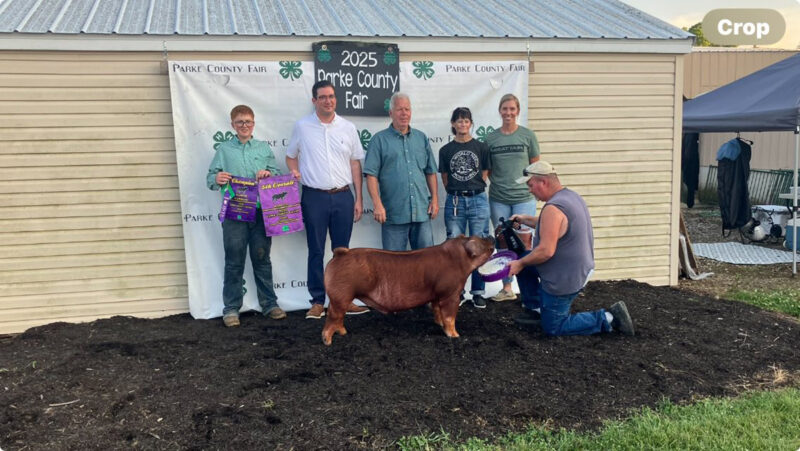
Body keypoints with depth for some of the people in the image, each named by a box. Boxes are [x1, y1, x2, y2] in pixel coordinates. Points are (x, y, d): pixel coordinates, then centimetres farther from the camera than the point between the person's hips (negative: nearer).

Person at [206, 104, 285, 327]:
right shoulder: (224, 149, 7)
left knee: (262, 259, 10)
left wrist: (268, 173, -11)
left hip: (261, 212, 1)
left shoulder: (264, 148, 11)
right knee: (234, 263, 3)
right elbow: (210, 177, 5)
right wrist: (217, 179, -18)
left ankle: (269, 303, 19)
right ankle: (231, 308, 12)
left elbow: (277, 173, 10)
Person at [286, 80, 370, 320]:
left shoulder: (348, 127, 6)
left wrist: (358, 199, 5)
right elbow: (291, 156, 12)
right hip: (314, 197, -2)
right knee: (316, 252, 4)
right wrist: (294, 172, -11)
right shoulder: (302, 126, 1)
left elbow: (355, 164, 8)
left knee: (342, 250, 9)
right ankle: (318, 302, 13)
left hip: (343, 196, 2)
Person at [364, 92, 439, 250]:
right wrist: (377, 204, -14)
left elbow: (431, 172, 16)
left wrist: (435, 199, 7)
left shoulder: (421, 138, 13)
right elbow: (371, 175, -5)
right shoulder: (380, 139, 1)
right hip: (393, 214, -3)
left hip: (422, 212, 4)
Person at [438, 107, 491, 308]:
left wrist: (472, 191, 2)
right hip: (454, 201, 1)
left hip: (477, 200, 0)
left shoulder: (481, 148, 5)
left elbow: (484, 176, 7)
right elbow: (445, 180, 9)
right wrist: (457, 193, 3)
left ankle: (478, 292, 11)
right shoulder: (446, 150, 6)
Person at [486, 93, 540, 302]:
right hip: (498, 200, 2)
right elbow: (487, 169, 11)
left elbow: (535, 166, 5)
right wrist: (498, 183, -3)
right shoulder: (490, 138, 5)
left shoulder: (528, 135, 1)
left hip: (524, 197, -2)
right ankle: (507, 288, 20)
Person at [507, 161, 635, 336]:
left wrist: (520, 264, -15)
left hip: (564, 280, -10)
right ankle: (535, 310, 24)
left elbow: (545, 251, -29)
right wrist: (526, 219, 19)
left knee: (553, 328, 6)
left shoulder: (553, 208, -27)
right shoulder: (572, 196, 5)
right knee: (522, 258, 18)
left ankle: (609, 318, -1)